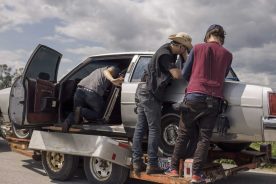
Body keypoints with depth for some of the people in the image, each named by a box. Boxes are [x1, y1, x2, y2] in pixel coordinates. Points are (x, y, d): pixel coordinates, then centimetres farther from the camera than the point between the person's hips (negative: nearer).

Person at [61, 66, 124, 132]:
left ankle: (68, 121, -12)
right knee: (97, 114, 17)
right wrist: (112, 80, -23)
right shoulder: (115, 69, 15)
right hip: (93, 93, -5)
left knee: (77, 114, 19)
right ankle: (81, 111, -10)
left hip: (80, 90, 6)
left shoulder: (99, 70, 40)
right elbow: (106, 71, -6)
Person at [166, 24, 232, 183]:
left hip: (194, 96, -1)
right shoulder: (227, 55, 10)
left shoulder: (197, 48, 7)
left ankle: (174, 169, 15)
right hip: (214, 100, 1)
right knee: (204, 138, 4)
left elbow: (185, 74, 12)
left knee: (183, 136, 9)